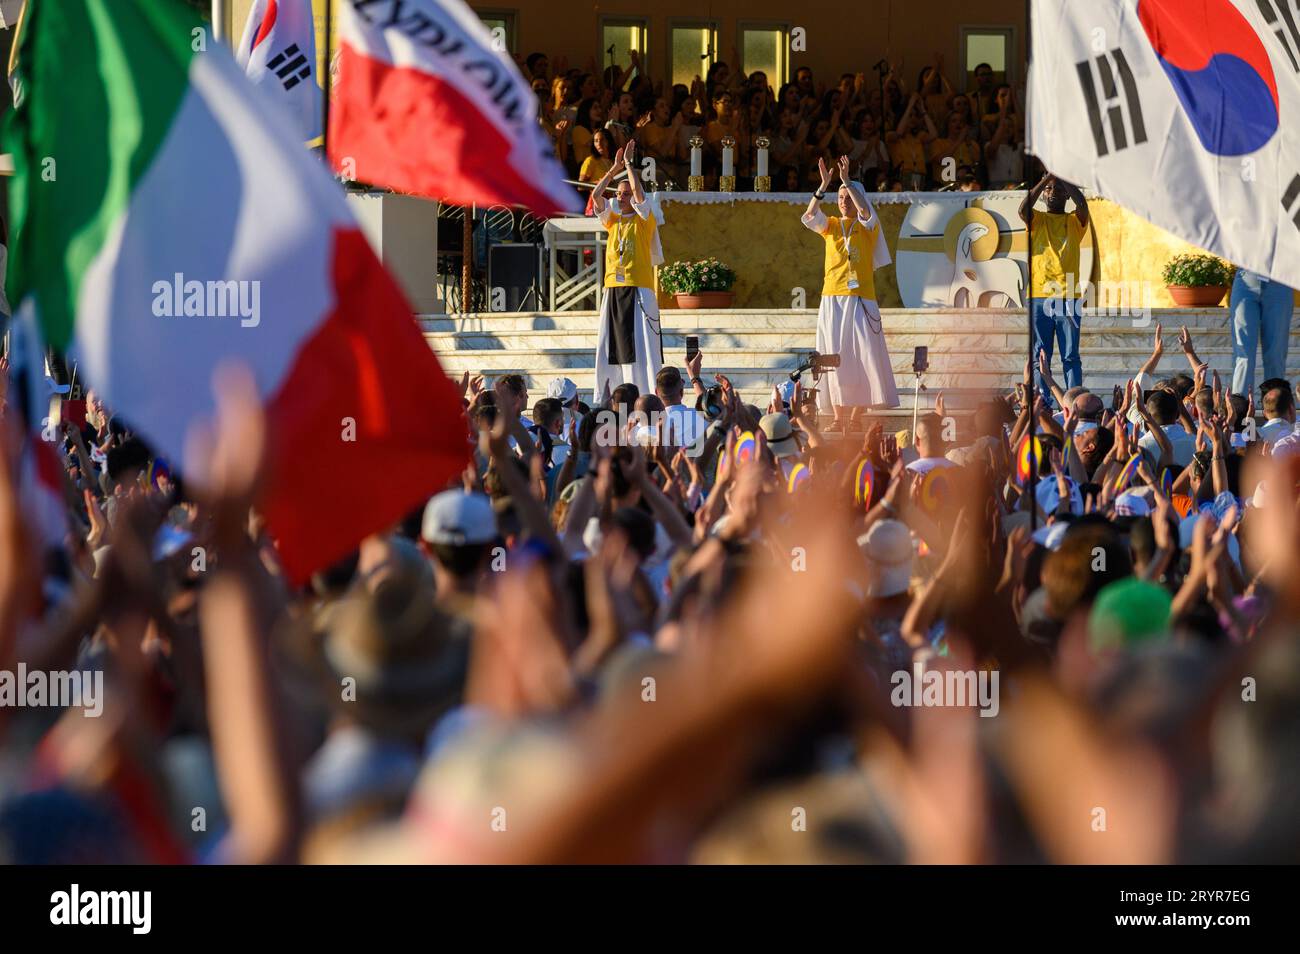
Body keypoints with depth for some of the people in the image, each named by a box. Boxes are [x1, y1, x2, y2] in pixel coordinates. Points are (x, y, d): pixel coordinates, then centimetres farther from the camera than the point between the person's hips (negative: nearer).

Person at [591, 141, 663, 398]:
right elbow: (596, 196, 6)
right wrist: (615, 168, 5)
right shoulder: (612, 220, 17)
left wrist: (629, 163, -1)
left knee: (642, 347, -10)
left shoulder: (644, 220, 3)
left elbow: (637, 191, -11)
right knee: (611, 346, 4)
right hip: (613, 290, 6)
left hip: (638, 288, -6)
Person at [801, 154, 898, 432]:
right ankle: (838, 418, 0)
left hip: (859, 298, -3)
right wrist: (823, 187, -19)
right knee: (834, 357, -1)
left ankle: (856, 418, -6)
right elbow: (810, 217, -7)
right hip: (832, 299, 3)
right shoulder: (831, 225, 12)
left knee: (862, 355, -8)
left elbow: (865, 212, -17)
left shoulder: (867, 227, 5)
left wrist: (848, 181, -19)